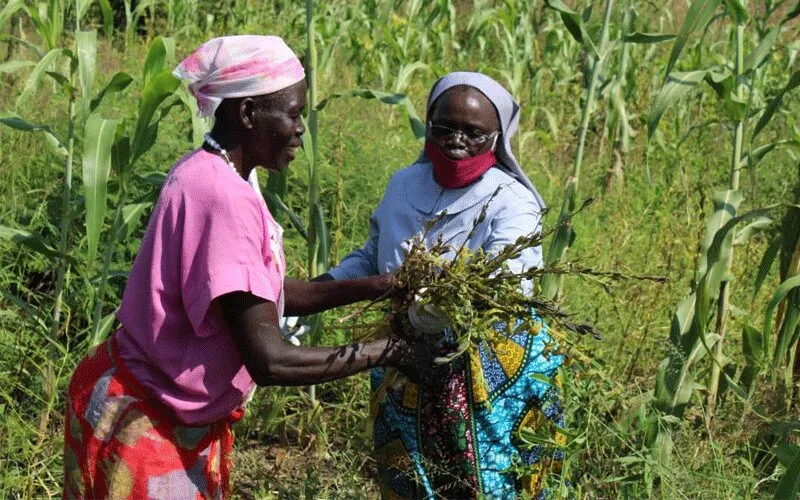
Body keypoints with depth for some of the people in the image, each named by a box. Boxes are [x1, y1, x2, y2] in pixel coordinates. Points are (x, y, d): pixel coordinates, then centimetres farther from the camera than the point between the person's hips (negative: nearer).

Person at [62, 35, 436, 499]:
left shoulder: (209, 175, 2)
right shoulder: (224, 198, -27)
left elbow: (270, 294, 10)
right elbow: (270, 361, -29)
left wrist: (381, 286, 1)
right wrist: (386, 350, -18)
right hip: (140, 424, -9)